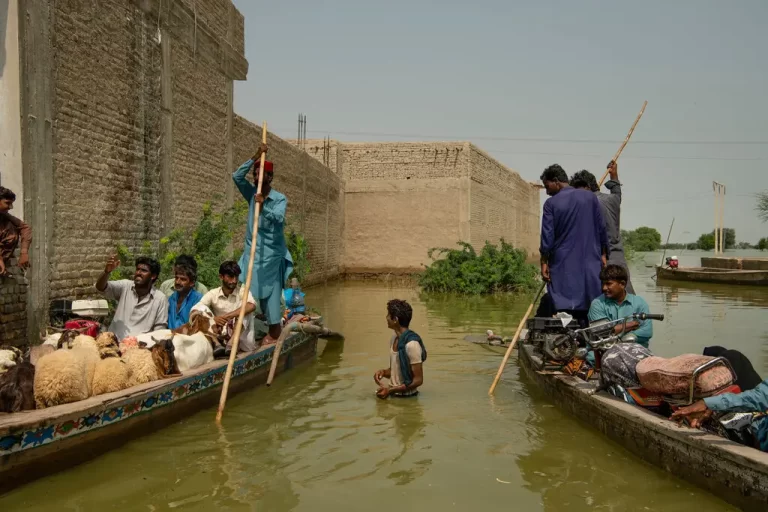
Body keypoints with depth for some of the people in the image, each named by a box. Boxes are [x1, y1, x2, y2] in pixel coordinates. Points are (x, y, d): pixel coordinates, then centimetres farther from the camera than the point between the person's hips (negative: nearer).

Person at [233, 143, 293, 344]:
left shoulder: (280, 199, -6)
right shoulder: (252, 194, 8)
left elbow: (279, 217, -24)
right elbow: (237, 176, -5)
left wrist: (264, 206, -41)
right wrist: (255, 157, -10)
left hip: (271, 254, -4)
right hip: (252, 250, 4)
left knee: (270, 291, -1)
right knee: (248, 290, 1)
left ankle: (274, 331, 9)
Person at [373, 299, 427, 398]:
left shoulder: (411, 344, -19)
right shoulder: (393, 340, 6)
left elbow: (418, 380, -17)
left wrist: (390, 390, -20)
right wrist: (384, 372, -3)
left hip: (406, 397, -7)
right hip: (393, 394, 7)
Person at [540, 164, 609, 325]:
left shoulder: (551, 203, -5)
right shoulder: (590, 197, 4)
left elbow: (547, 236, -6)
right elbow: (601, 229, 7)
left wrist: (544, 262, 0)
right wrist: (603, 255, 15)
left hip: (563, 265, -3)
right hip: (590, 263, 3)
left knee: (563, 308, -1)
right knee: (591, 309, 7)